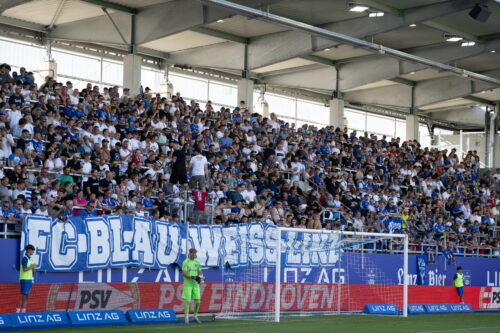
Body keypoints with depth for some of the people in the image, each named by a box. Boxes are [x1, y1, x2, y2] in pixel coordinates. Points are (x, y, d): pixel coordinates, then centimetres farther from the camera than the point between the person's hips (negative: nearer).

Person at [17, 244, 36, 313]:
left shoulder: (29, 259, 17)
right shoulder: (25, 258, -10)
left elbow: (33, 271, 21)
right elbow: (25, 269, -20)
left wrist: (33, 267, 1)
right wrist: (32, 267, -8)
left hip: (29, 279, 9)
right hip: (25, 279, -9)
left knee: (26, 297, 7)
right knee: (23, 296, -10)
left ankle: (23, 311, 8)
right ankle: (18, 311, -9)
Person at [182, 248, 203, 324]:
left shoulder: (197, 262, 11)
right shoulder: (185, 262, -7)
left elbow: (200, 272, 17)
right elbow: (183, 273, -14)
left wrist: (199, 276, -5)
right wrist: (192, 277, -25)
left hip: (195, 284, 5)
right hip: (188, 284, -5)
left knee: (198, 301, 3)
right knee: (187, 301, -7)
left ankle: (195, 316, 20)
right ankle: (186, 318, 0)